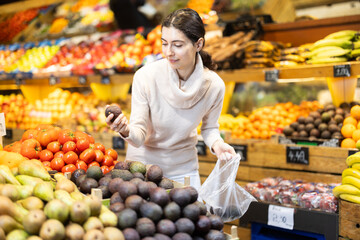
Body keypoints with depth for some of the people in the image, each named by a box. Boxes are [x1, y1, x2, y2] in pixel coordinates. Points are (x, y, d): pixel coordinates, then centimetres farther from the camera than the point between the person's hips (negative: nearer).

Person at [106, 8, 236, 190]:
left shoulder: (214, 85, -18)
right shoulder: (146, 76, -24)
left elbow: (209, 127, 2)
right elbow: (139, 137, -21)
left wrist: (216, 144, -18)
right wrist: (127, 131, -42)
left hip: (184, 167, 2)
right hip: (143, 162, -1)